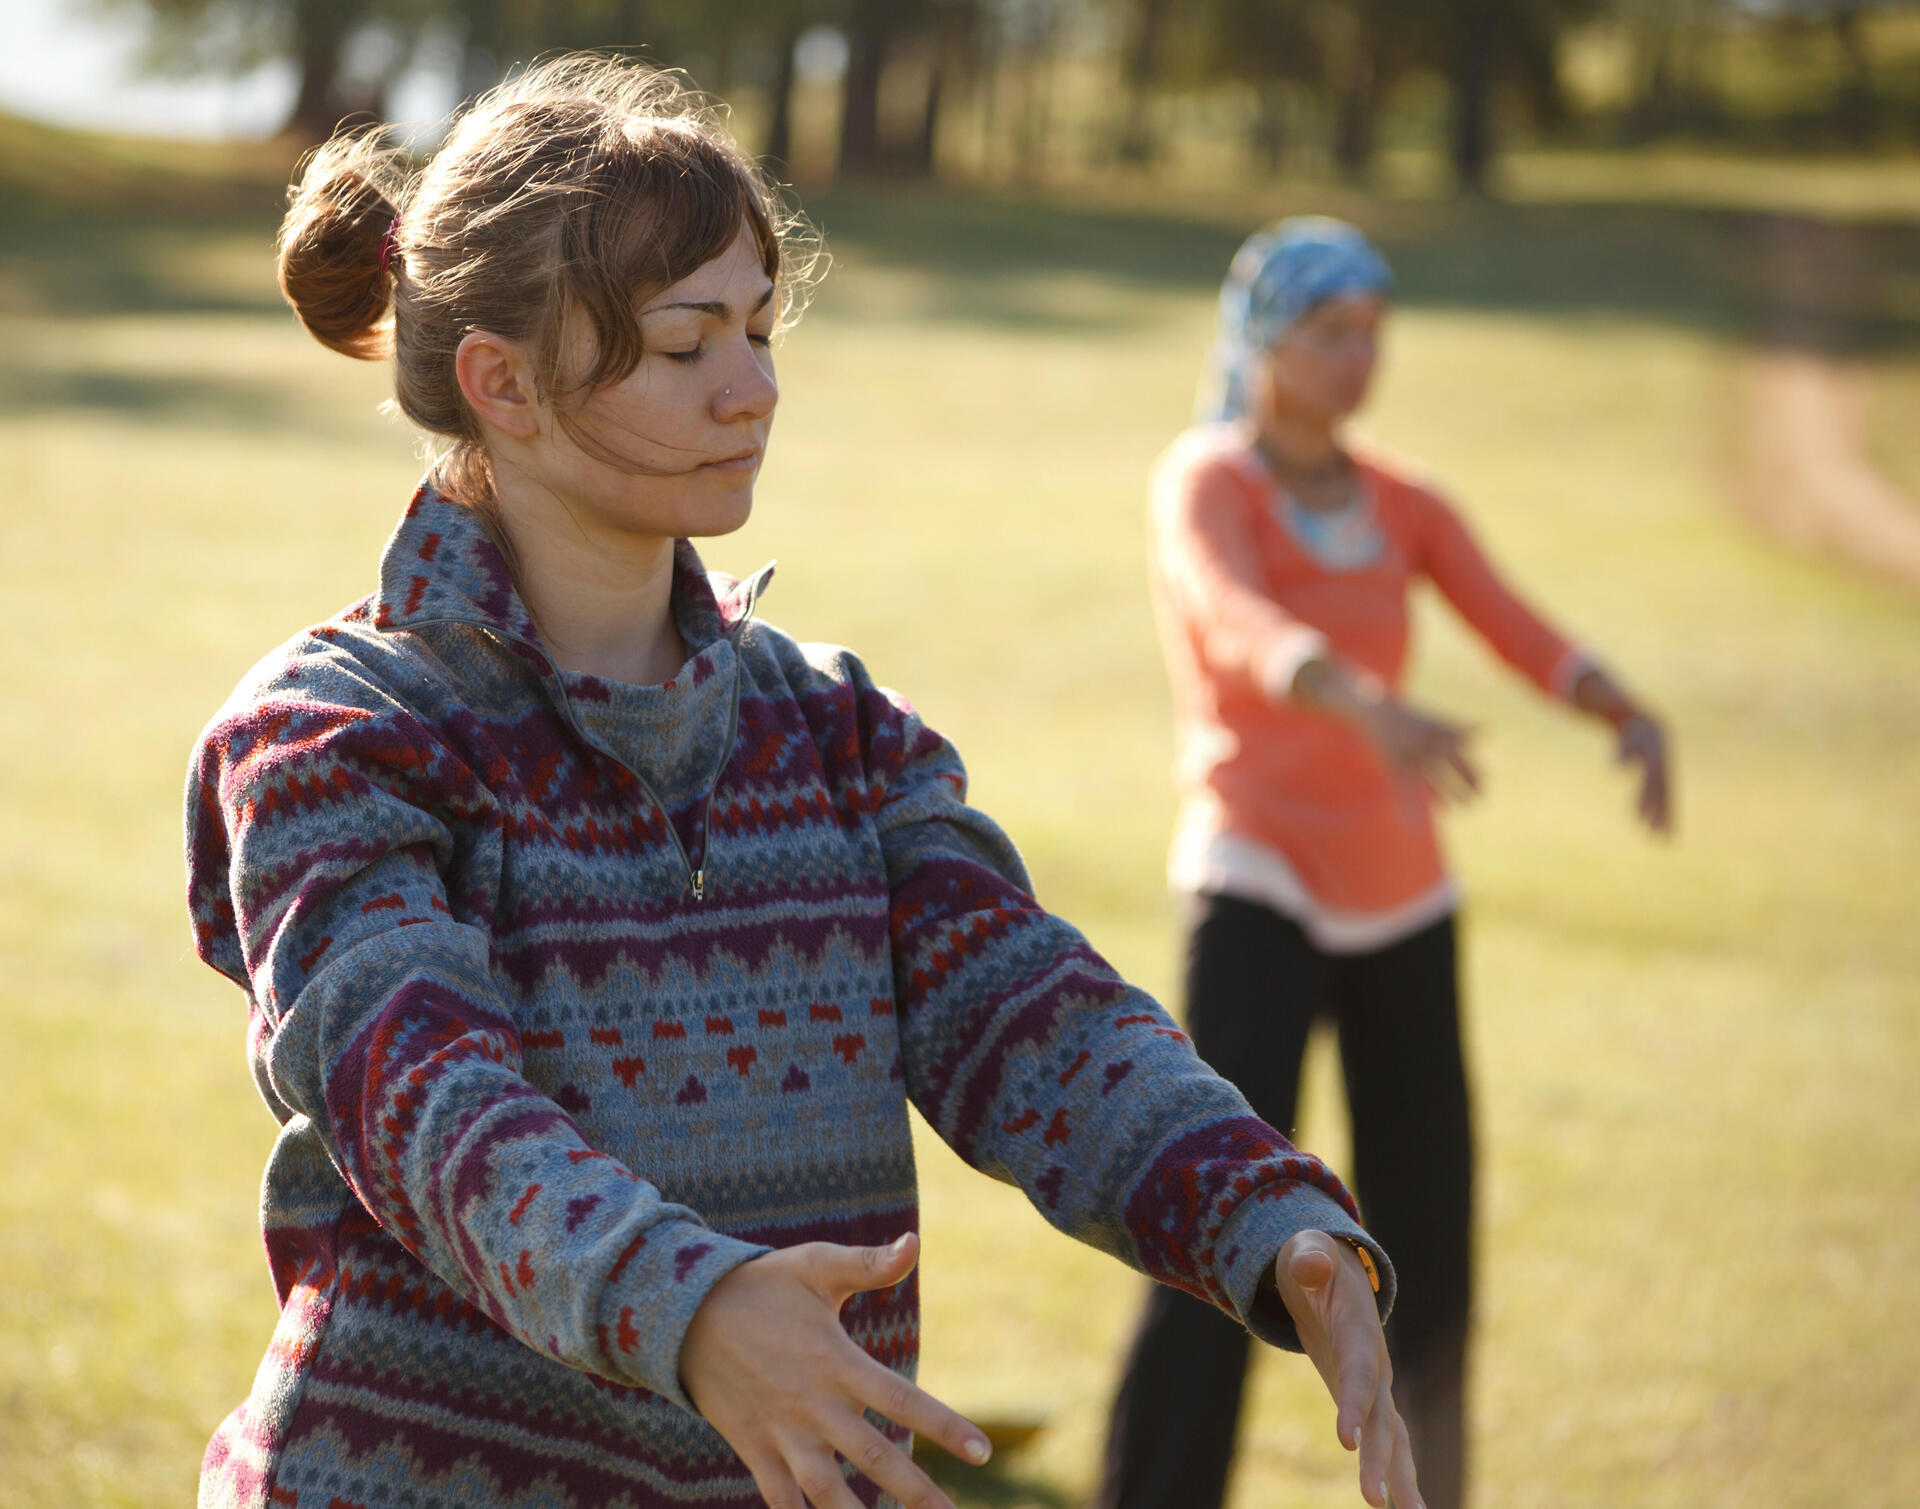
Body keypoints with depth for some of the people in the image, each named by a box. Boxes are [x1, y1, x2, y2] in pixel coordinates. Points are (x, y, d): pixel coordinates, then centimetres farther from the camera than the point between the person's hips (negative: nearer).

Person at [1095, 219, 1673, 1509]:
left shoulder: (1403, 505, 9)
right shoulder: (1205, 484, -9)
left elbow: (1525, 637, -6)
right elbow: (1243, 626, -31)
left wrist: (1634, 718, -27)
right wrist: (1375, 708, -50)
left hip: (1400, 893, 6)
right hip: (1261, 885, -6)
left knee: (1428, 1222, 11)